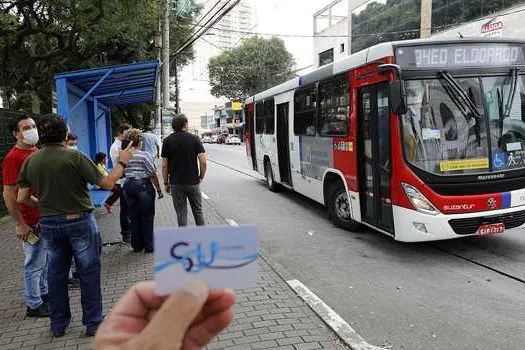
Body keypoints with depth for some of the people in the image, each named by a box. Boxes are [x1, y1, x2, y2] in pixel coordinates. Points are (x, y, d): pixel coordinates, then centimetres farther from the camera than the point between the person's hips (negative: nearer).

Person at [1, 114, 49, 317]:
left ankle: (44, 293, 35)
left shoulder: (37, 153, 9)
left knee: (46, 260, 19)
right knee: (35, 263, 2)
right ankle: (33, 305, 15)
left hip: (47, 217, 8)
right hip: (31, 222, -8)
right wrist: (19, 224, -18)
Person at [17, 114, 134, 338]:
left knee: (56, 273, 17)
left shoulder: (30, 161, -2)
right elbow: (107, 183, -15)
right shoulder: (75, 157, -16)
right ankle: (93, 323, 16)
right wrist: (122, 162, -1)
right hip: (79, 222, -4)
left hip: (49, 224, 5)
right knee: (88, 272, 8)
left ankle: (58, 324, 29)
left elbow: (21, 198, 1)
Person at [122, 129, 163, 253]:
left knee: (134, 217, 13)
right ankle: (149, 246, 13)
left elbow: (121, 174, 7)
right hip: (143, 186, -5)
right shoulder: (145, 155, -11)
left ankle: (137, 245, 21)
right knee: (147, 217, 6)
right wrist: (159, 190, -3)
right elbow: (153, 175, -11)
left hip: (128, 186, 5)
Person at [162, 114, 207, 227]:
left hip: (176, 183, 0)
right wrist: (201, 177, 5)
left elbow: (164, 165, -1)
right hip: (193, 182, 0)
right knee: (198, 211, 14)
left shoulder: (167, 141, 0)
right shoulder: (194, 139, -4)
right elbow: (203, 161, -10)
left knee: (181, 213, 7)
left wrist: (166, 183, 8)